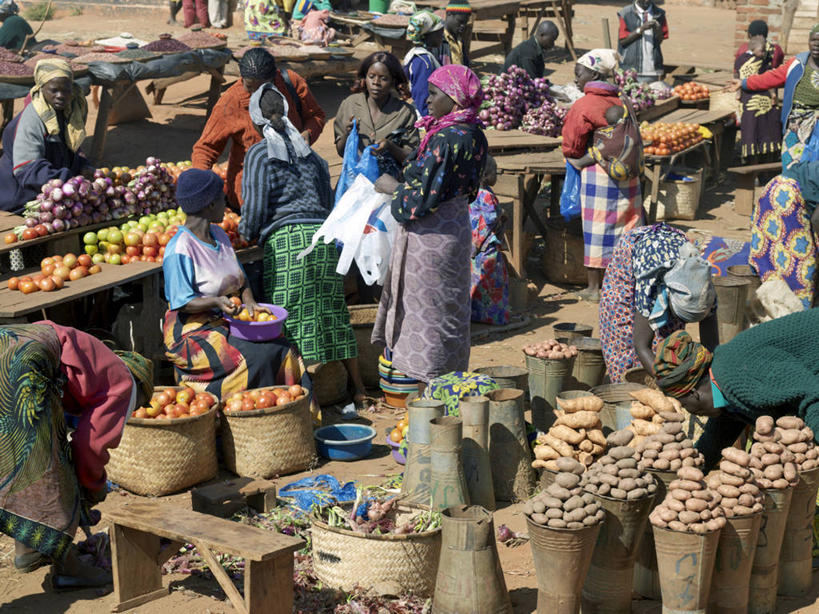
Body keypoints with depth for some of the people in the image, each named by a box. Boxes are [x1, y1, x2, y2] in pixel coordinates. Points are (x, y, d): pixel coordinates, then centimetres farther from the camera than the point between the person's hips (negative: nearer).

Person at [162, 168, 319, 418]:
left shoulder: (219, 236, 12)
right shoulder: (179, 250, -15)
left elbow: (240, 279, 17)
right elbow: (182, 303, -16)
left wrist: (249, 302, -3)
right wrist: (216, 301, -31)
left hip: (227, 323, 8)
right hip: (193, 331, -8)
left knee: (283, 349, -14)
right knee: (257, 357, -27)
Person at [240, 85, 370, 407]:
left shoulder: (258, 155, -2)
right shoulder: (309, 152, 16)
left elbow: (255, 207, -6)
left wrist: (245, 232, 13)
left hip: (285, 237, -6)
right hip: (324, 234, 6)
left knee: (294, 320, -1)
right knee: (332, 312, 15)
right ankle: (358, 389, 22)